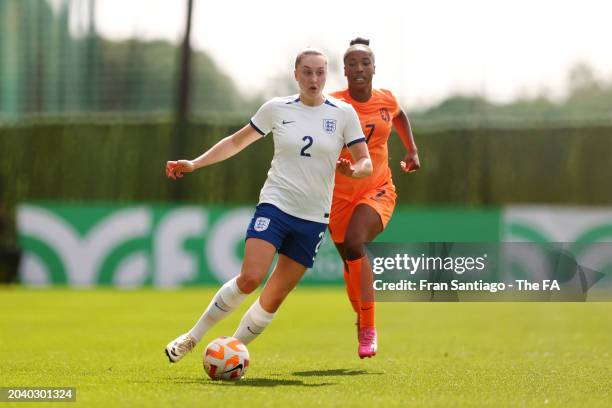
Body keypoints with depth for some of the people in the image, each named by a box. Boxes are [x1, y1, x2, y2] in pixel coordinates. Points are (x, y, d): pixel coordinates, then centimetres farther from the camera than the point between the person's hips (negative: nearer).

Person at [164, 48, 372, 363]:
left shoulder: (343, 114, 1)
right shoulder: (276, 109, 2)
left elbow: (366, 164, 3)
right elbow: (237, 141, 14)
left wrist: (352, 170, -21)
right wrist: (194, 164, 7)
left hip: (314, 218, 1)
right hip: (275, 204, -1)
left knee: (274, 298, -1)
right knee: (250, 278, -22)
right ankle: (193, 336, -6)